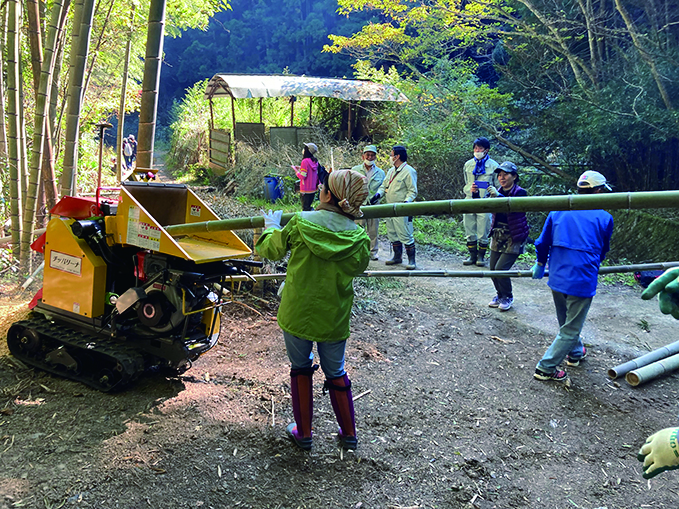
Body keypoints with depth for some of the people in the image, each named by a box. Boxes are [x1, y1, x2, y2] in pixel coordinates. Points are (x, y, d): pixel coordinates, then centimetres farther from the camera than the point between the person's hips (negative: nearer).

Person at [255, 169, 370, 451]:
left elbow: (270, 250, 1)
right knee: (335, 373, 19)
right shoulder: (359, 238, -11)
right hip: (334, 319, 1)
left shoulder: (300, 223, -14)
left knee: (300, 369, 19)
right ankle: (349, 434, 31)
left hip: (297, 314, -1)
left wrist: (271, 226, 21)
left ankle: (303, 432, 28)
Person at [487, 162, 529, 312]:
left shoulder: (520, 192, -10)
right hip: (498, 236, 6)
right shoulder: (499, 192, 7)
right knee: (493, 269, 6)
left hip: (514, 238, -6)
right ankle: (500, 294, 29)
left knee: (501, 268, -11)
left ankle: (507, 297, 12)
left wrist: (498, 196, -43)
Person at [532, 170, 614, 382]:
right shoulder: (604, 218, -3)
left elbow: (542, 243, 11)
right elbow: (603, 251, 11)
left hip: (557, 276, 5)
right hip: (582, 280, -5)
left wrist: (540, 264, 29)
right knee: (571, 329, 6)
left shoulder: (558, 210, 5)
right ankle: (546, 368, 8)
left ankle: (575, 353, 47)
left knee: (566, 322, 25)